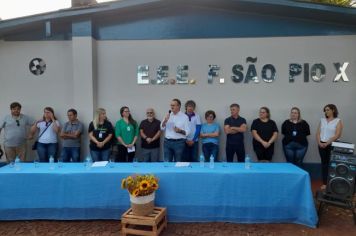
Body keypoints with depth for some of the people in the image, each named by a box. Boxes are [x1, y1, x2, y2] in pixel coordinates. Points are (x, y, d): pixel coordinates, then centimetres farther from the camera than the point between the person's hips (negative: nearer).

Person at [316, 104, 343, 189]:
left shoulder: (338, 121, -2)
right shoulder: (322, 120, 11)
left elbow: (337, 135, -11)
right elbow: (318, 133, 8)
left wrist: (327, 143, -17)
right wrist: (319, 142, -7)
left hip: (332, 145, -4)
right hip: (322, 145, 4)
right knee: (324, 163, 6)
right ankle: (324, 183, 11)